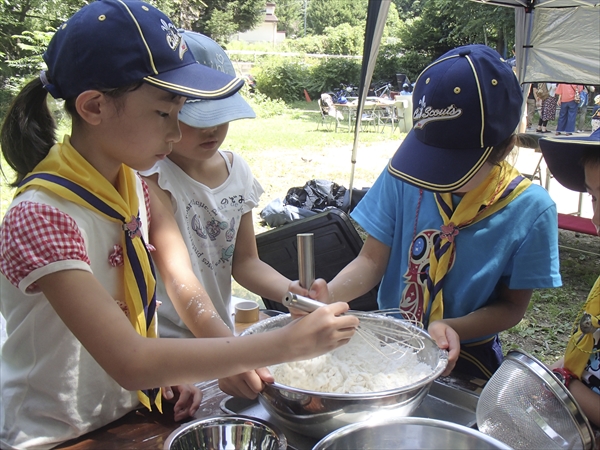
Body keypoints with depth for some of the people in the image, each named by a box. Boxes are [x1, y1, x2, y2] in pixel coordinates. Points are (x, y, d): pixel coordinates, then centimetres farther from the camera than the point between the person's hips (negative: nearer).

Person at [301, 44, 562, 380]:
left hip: (465, 359, 1)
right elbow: (373, 259, -7)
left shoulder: (530, 210, -15)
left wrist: (451, 328, -24)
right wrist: (329, 294, -27)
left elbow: (512, 305, -6)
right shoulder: (403, 175, -11)